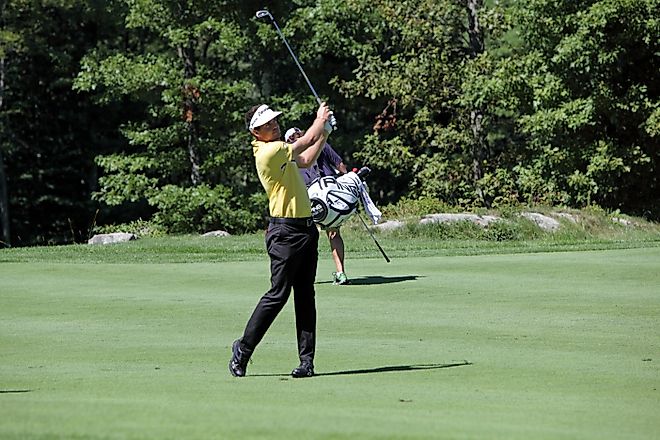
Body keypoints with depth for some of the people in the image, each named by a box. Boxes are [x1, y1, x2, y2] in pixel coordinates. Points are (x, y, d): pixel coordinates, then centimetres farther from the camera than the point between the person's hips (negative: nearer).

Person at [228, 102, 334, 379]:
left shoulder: (279, 151, 14)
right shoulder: (268, 152, -16)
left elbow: (306, 161, 30)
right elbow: (305, 143, -6)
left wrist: (324, 132, 22)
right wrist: (321, 119, 12)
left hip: (305, 229, 9)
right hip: (285, 231, -9)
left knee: (305, 296, 5)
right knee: (278, 294, -8)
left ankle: (306, 360, 4)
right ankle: (243, 349, 4)